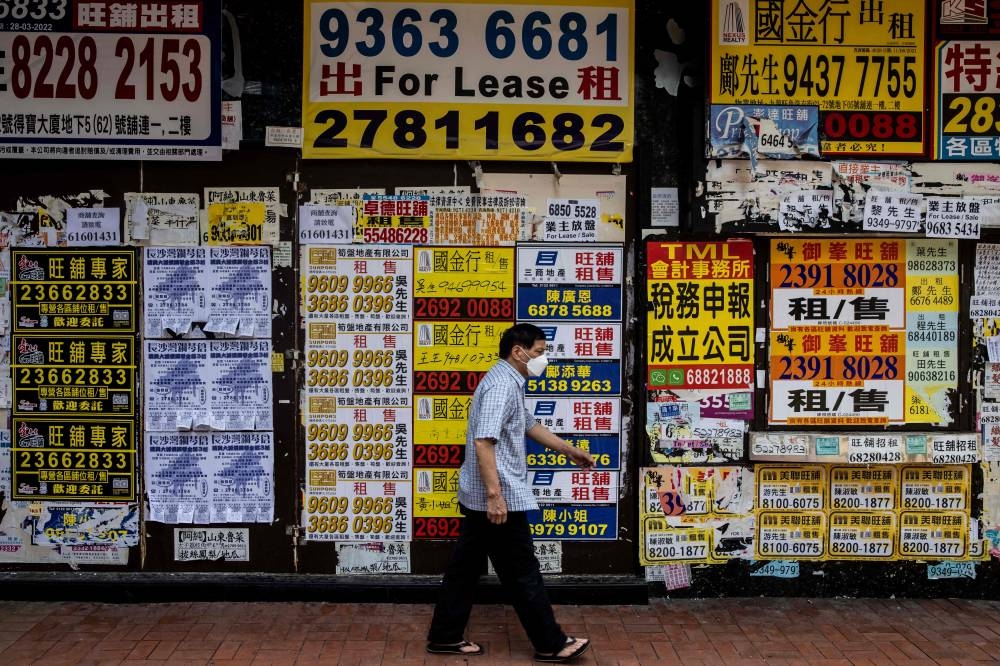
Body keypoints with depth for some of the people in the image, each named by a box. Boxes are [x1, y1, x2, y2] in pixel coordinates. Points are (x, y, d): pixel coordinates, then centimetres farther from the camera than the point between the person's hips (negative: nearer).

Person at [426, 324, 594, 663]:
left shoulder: (509, 383, 16)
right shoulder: (502, 384, -18)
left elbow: (530, 426, 29)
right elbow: (483, 441, -26)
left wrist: (572, 451, 33)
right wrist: (495, 494, -29)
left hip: (477, 497, 10)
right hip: (497, 497, -10)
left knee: (466, 566, 14)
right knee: (522, 572, 0)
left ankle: (445, 636, 21)